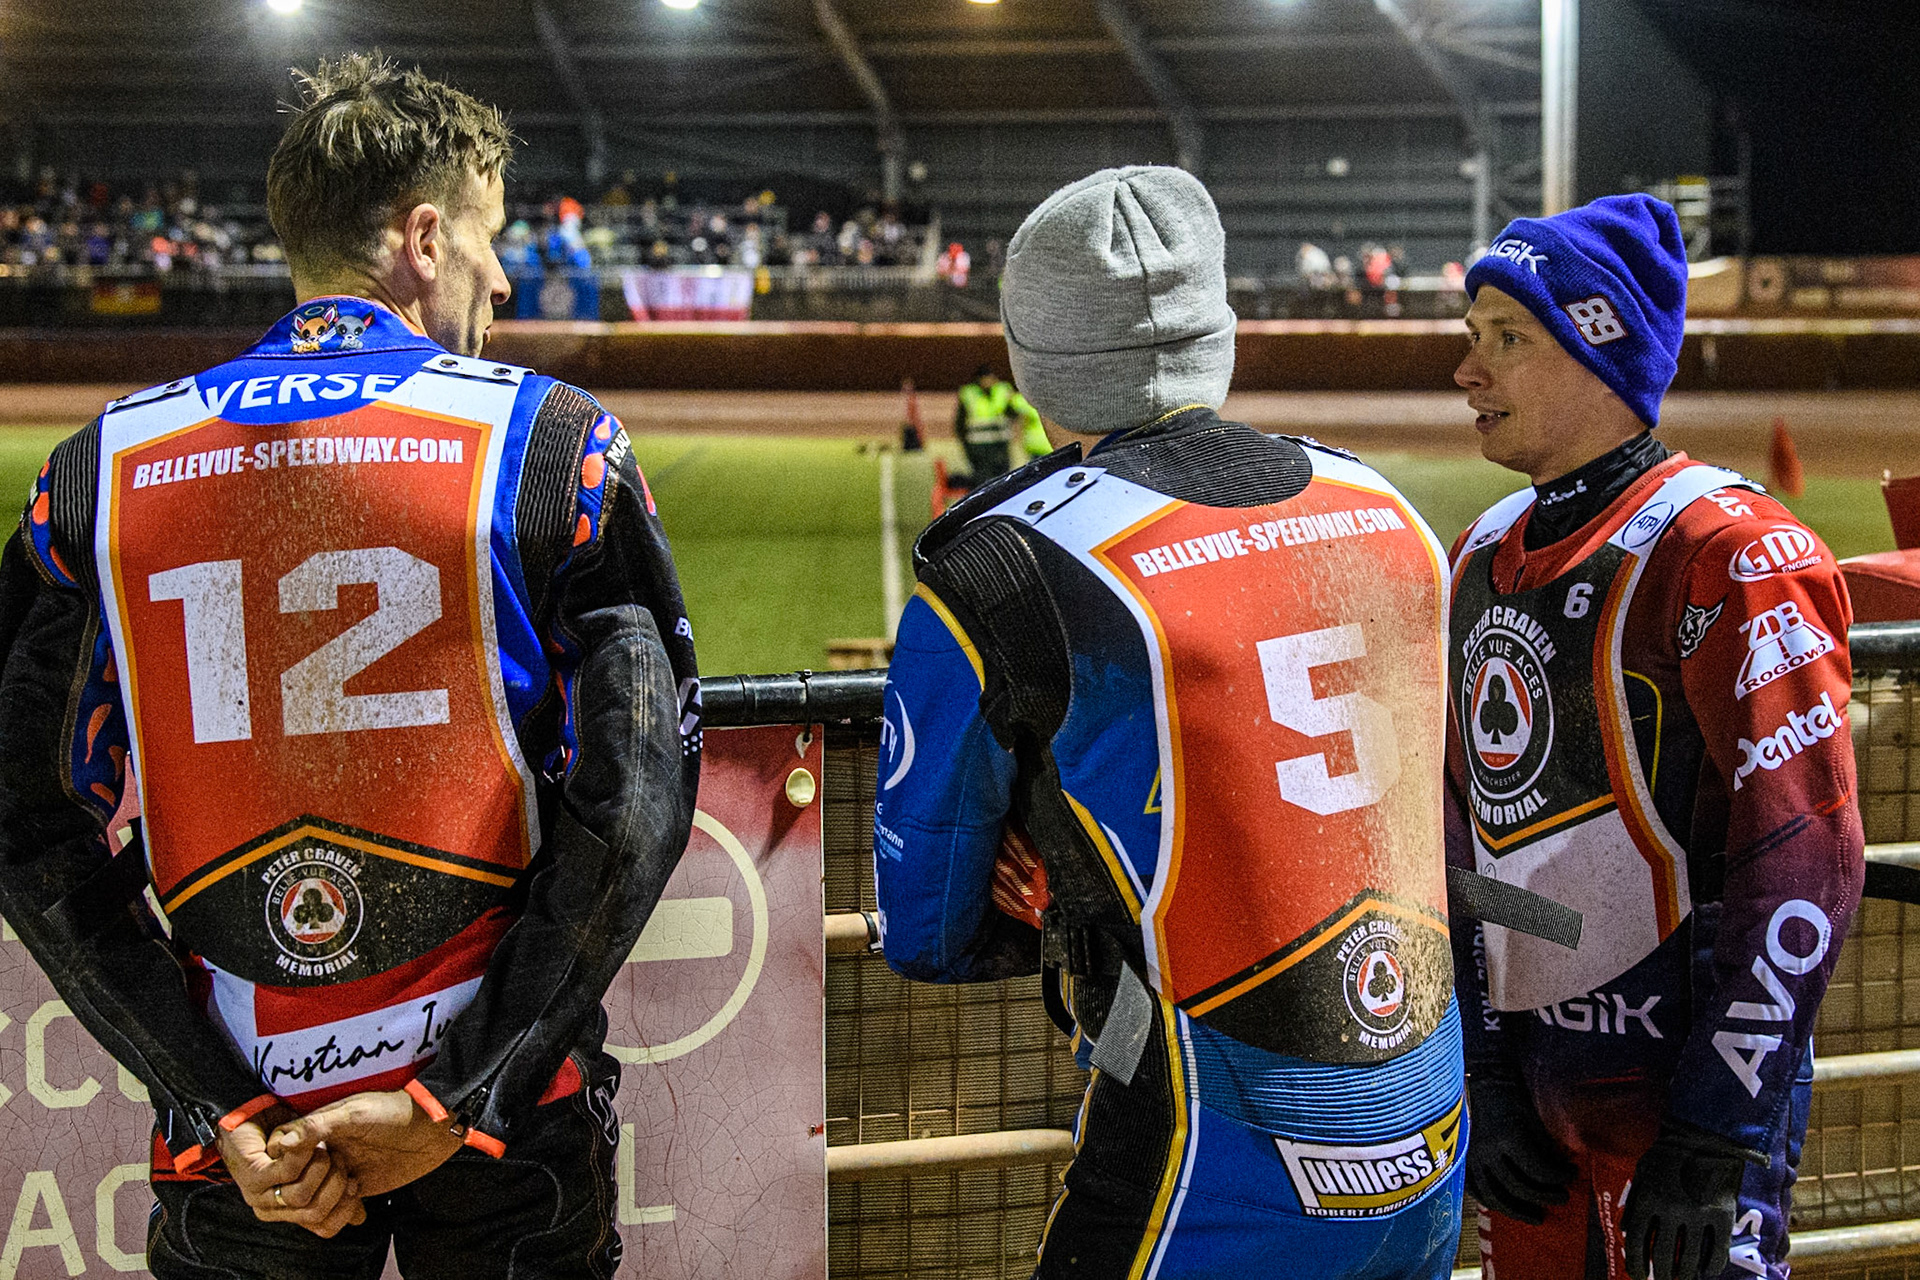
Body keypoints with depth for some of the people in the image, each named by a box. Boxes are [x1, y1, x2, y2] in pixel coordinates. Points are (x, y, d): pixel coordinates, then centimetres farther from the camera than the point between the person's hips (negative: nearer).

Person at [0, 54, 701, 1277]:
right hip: (507, 1129, -2)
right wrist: (460, 1098, -9)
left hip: (243, 1135, 2)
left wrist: (217, 1107, -3)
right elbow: (634, 806, -11)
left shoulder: (102, 472, 1)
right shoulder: (550, 443, -6)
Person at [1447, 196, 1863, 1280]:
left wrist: (1722, 1145, -20)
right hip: (1532, 1087, 7)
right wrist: (1481, 1071, 8)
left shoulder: (1727, 551, -13)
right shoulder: (1483, 559, 12)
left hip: (1684, 1083, -7)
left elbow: (1805, 860, -18)